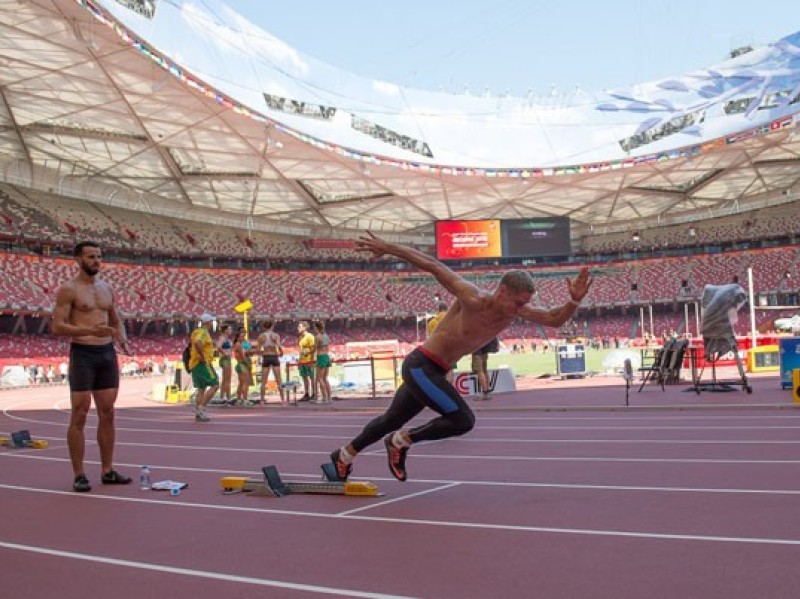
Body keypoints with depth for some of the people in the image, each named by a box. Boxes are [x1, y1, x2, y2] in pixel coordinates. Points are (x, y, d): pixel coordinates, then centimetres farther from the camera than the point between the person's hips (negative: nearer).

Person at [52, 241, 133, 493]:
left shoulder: (107, 288, 14)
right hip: (82, 354, -6)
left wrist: (123, 340, 0)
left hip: (107, 353, 6)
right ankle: (79, 475, 2)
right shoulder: (68, 289, -5)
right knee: (79, 415, -4)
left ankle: (107, 470, 15)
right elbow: (58, 326, -12)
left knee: (107, 413, 8)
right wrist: (90, 330, -25)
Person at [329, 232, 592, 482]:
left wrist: (574, 301, -24)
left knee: (391, 421, 23)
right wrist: (387, 247, -17)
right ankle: (400, 441, 0)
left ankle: (344, 455, 43)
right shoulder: (473, 299, -26)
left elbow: (555, 319, -4)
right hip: (419, 366, -9)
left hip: (434, 371, 9)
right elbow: (432, 265, -21)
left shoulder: (516, 308, -5)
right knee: (463, 420, -18)